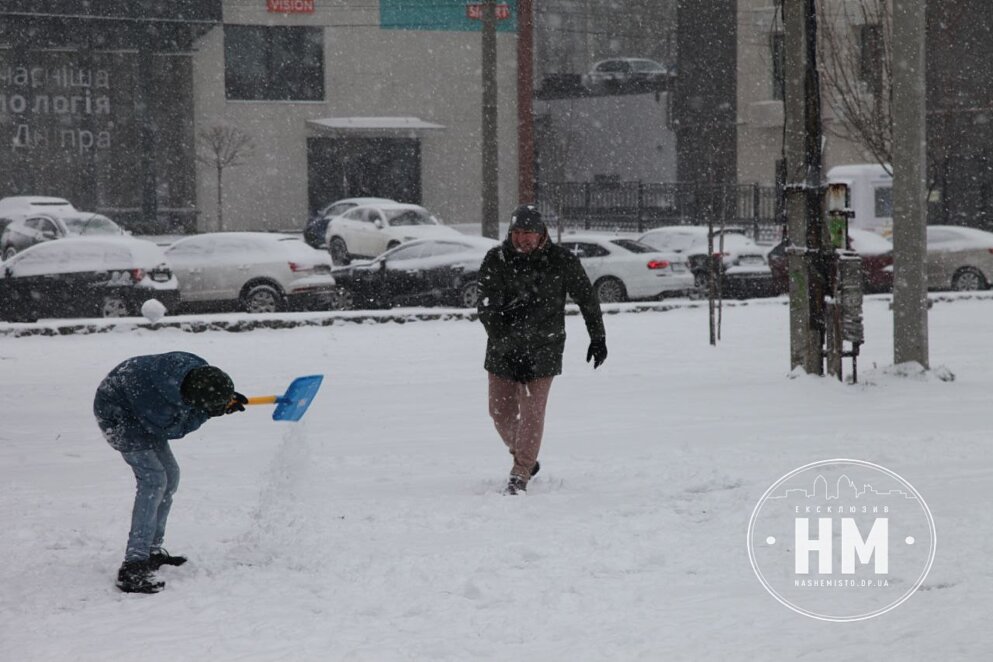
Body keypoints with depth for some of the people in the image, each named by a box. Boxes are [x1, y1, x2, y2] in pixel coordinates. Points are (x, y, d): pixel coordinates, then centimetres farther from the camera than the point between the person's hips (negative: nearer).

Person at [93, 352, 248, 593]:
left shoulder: (197, 367, -23)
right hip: (117, 415, -9)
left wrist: (226, 399, -11)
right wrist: (209, 413, -21)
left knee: (170, 476, 14)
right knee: (153, 480, -20)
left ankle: (152, 551, 27)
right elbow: (173, 430, -19)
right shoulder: (161, 406, -41)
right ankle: (133, 569, -25)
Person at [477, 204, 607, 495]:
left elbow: (587, 298, 6)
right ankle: (524, 457, 35)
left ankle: (520, 474, -3)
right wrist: (505, 343, -27)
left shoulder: (562, 261, -9)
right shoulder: (496, 261, -10)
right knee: (501, 410, 9)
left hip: (543, 348, -2)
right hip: (503, 348, 2)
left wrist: (598, 337, 12)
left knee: (531, 410, -10)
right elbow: (487, 309, -16)